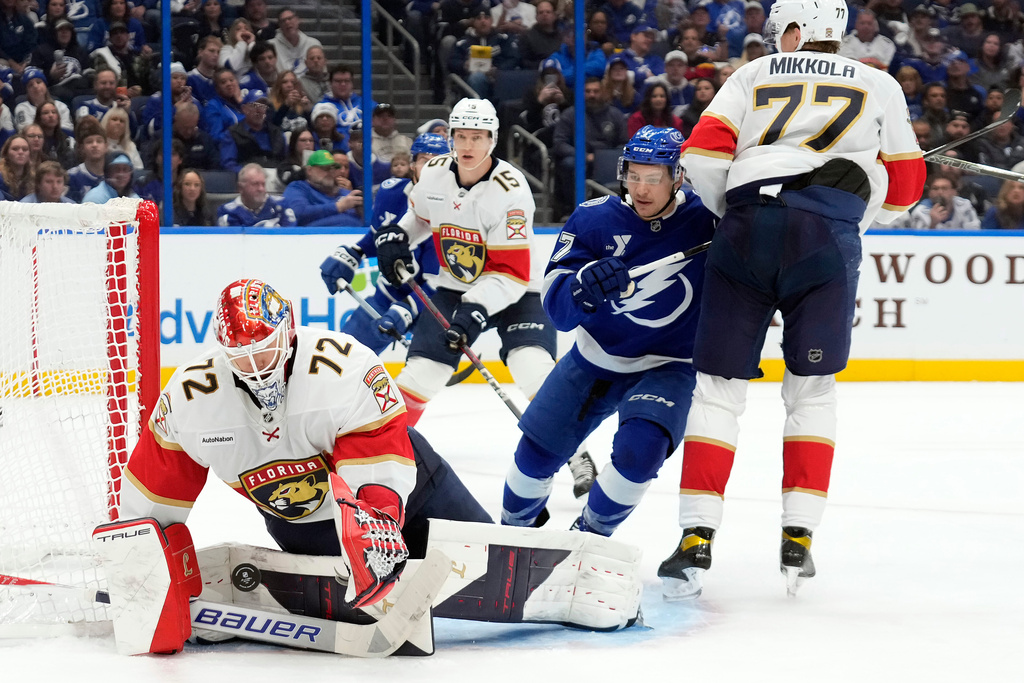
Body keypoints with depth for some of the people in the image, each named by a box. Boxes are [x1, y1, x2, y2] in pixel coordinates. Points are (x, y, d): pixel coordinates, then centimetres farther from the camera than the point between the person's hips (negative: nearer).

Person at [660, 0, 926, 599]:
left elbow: (702, 156, 9)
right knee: (813, 391, 12)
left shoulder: (753, 76, 21)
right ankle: (798, 541, 3)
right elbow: (905, 184, 25)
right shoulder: (878, 86, 23)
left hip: (747, 225, 0)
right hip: (829, 234, 0)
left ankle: (697, 537, -3)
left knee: (719, 387, 6)